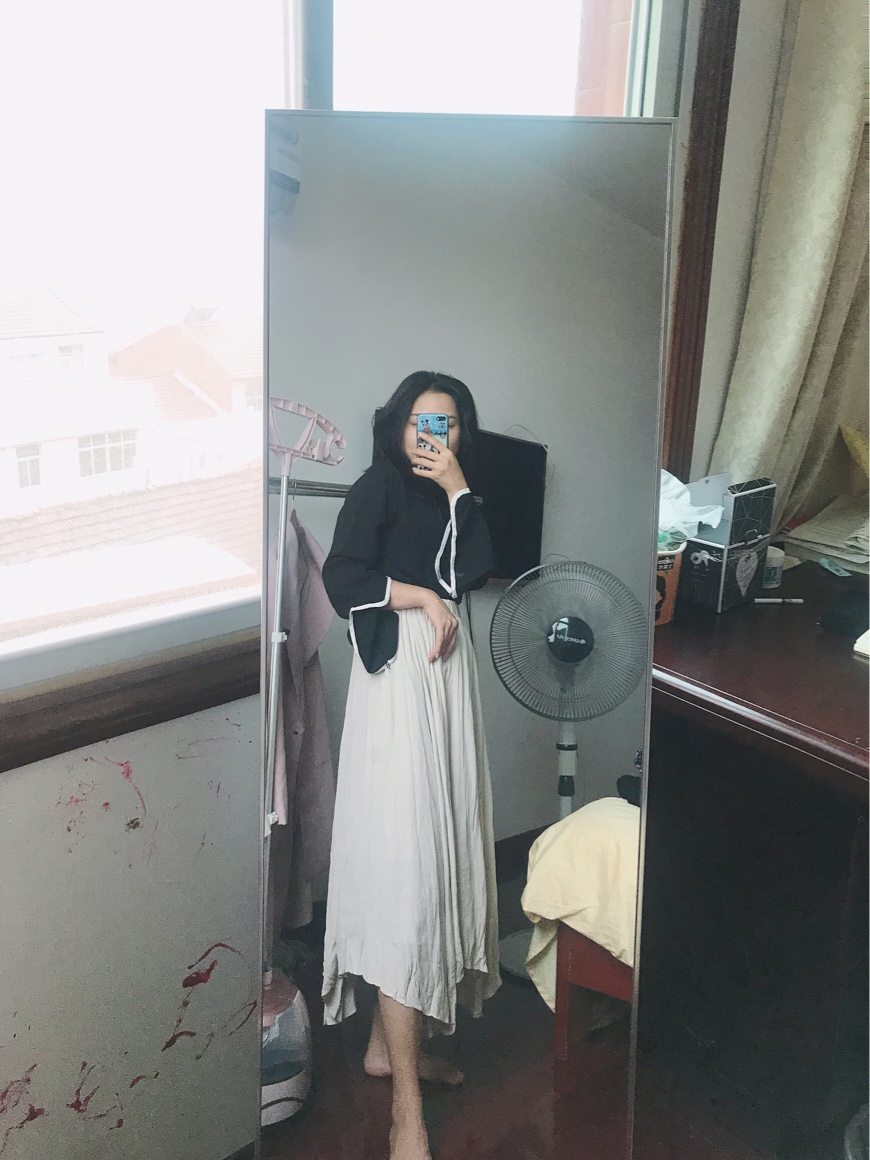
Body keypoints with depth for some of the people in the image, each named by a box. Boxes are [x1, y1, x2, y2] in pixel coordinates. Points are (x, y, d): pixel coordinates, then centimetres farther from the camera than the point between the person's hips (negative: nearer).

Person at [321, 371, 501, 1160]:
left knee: (435, 854, 11)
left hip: (450, 676, 8)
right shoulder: (379, 487, -1)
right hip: (399, 680, -8)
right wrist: (425, 597, -8)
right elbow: (342, 577, -14)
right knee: (402, 868, -10)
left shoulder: (450, 501, 18)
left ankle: (390, 1042, 26)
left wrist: (458, 487, -1)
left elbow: (476, 571, 1)